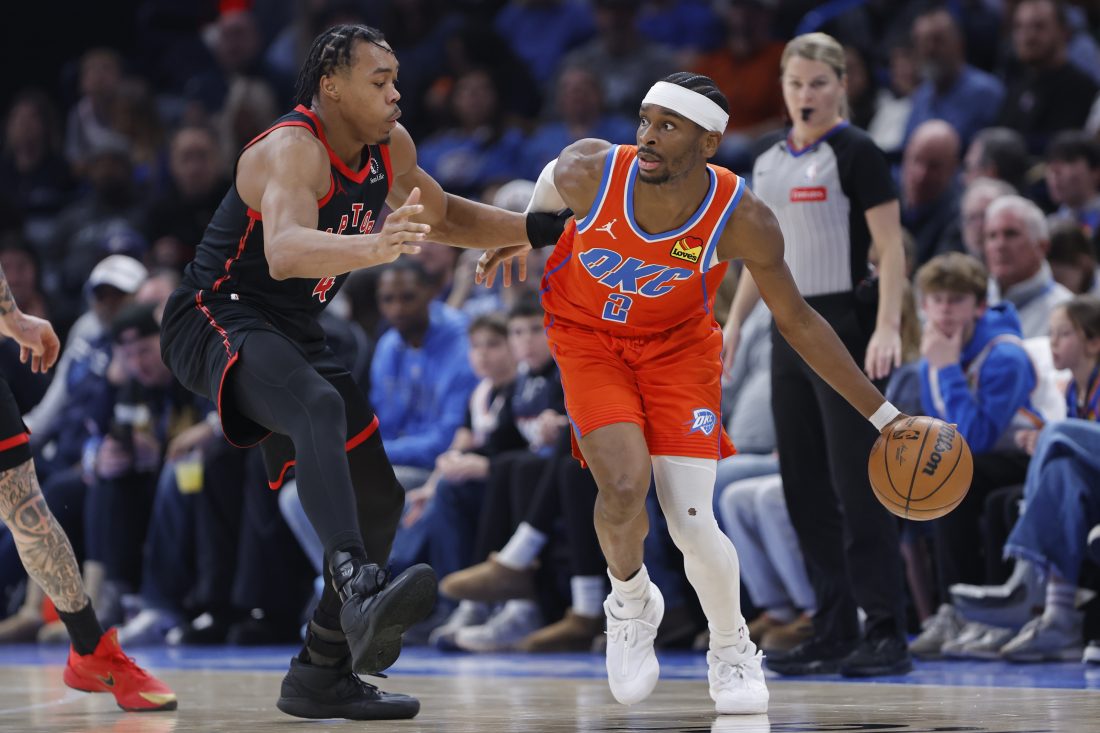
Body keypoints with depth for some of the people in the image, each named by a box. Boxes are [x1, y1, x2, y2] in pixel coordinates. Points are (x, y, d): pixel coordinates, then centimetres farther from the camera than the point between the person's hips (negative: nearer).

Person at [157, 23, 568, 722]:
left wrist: (537, 229, 14)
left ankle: (322, 675, 20)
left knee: (378, 499, 9)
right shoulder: (293, 150, -23)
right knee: (320, 408, -40)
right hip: (217, 318, -10)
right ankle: (361, 592, -60)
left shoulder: (390, 147, 4)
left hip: (294, 336, 10)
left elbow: (443, 217, 25)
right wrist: (375, 247, -60)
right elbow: (285, 250, -43)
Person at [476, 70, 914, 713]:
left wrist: (882, 413, -11)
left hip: (678, 346, 0)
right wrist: (520, 236, 21)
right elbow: (550, 184, 1)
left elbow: (796, 320, -12)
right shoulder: (590, 172, -26)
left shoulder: (743, 220, -26)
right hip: (589, 339, 0)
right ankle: (631, 602, 11)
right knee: (624, 488, -23)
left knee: (691, 520, -12)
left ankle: (733, 651, 17)